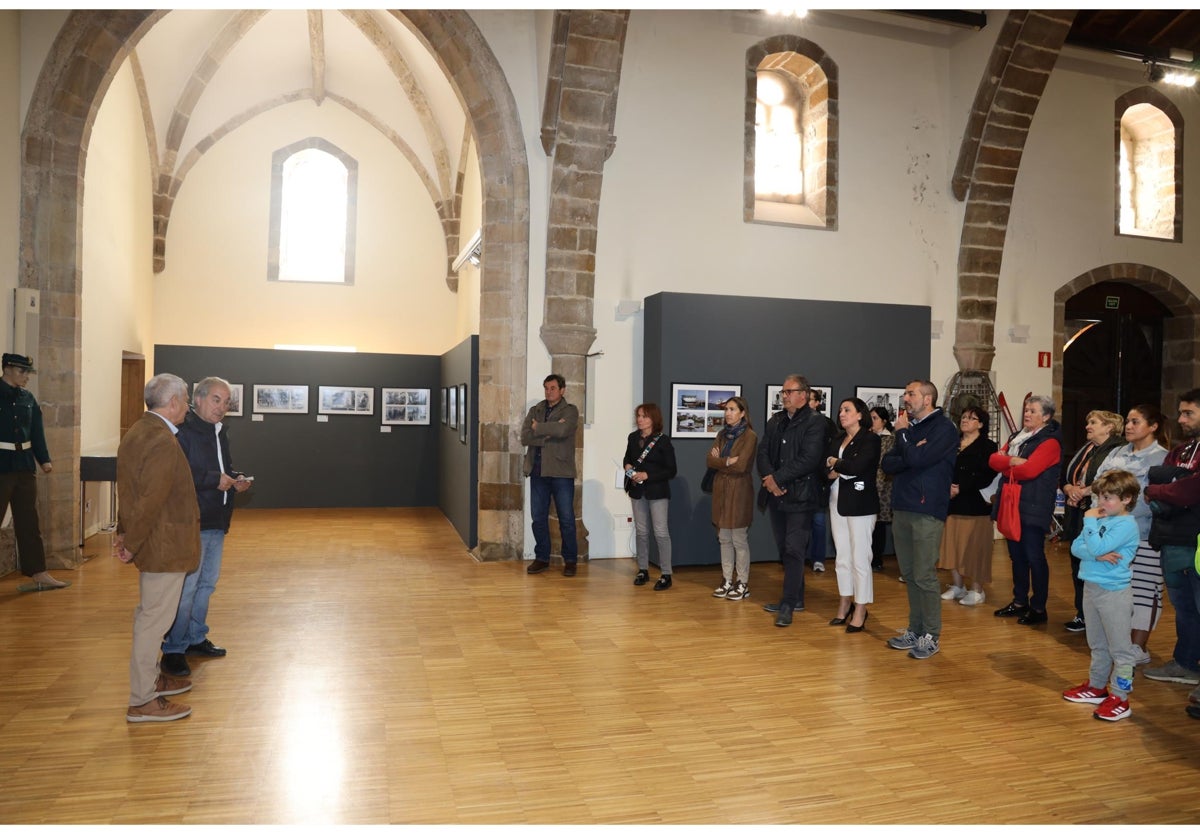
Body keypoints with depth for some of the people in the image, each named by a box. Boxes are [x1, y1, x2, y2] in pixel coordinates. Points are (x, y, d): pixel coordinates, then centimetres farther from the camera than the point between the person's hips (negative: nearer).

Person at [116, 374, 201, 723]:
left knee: (149, 614, 22)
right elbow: (150, 500, -26)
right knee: (155, 619, -2)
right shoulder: (163, 442, -23)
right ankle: (142, 702, 8)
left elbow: (129, 488, 15)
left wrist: (125, 533, 17)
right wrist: (131, 543, -16)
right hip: (166, 546, -11)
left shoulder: (137, 432, 10)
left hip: (153, 544, 11)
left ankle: (150, 677, 38)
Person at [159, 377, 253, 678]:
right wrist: (215, 479, -22)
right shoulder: (183, 431, -15)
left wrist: (237, 479, 7)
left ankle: (195, 638, 32)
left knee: (207, 584, 18)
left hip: (216, 522, 9)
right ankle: (173, 650, 7)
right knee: (185, 588, -4)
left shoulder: (220, 432, 16)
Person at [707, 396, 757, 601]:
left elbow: (740, 466, -18)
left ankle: (743, 584, 9)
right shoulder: (722, 434, 12)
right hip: (721, 490, 7)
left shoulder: (750, 436, -9)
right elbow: (710, 460, 2)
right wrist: (727, 461, -13)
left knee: (739, 540, -2)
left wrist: (720, 461, -5)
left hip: (739, 492, -7)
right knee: (724, 539, 10)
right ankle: (727, 581, 18)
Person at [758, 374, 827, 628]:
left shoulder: (815, 422, -8)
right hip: (776, 495, 7)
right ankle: (795, 598, 26)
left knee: (794, 550, -6)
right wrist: (770, 480, -12)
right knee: (785, 550, 14)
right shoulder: (775, 421, 12)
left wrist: (777, 478, -16)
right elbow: (763, 452, 6)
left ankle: (788, 605, 0)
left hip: (800, 496, -7)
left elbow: (808, 460, -18)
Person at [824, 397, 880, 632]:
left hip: (860, 504, -7)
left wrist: (836, 464, -4)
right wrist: (842, 469, -14)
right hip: (838, 501, 7)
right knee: (842, 557, 11)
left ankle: (860, 611, 6)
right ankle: (845, 604, 21)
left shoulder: (870, 439, -7)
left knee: (859, 558, -3)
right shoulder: (838, 440, 15)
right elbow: (825, 467, 5)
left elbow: (857, 466, -21)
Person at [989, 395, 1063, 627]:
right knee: (1016, 555, 13)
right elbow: (994, 459, 5)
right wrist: (1012, 461, -14)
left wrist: (1006, 467, -4)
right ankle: (1020, 601, 23)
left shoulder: (1049, 442, -8)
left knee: (1034, 557, -3)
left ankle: (1039, 608, 6)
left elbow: (1029, 470, -21)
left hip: (1033, 507, -8)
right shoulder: (1017, 437, 17)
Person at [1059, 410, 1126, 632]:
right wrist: (1070, 489, -3)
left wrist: (1086, 491, -18)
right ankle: (1081, 613, 24)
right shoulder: (1084, 449, 17)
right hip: (1076, 517, 8)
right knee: (1077, 565, 13)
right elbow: (1064, 477, 17)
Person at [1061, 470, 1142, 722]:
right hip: (1092, 588, 8)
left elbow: (1097, 547, -26)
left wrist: (1090, 521, -15)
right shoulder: (1100, 519, 7)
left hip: (1114, 593, -8)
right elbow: (1076, 546, 1)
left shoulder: (1126, 525, -15)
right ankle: (1097, 686, 32)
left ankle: (1120, 698, 9)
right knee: (1098, 645, 20)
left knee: (1120, 649, 2)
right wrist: (1098, 555, -17)